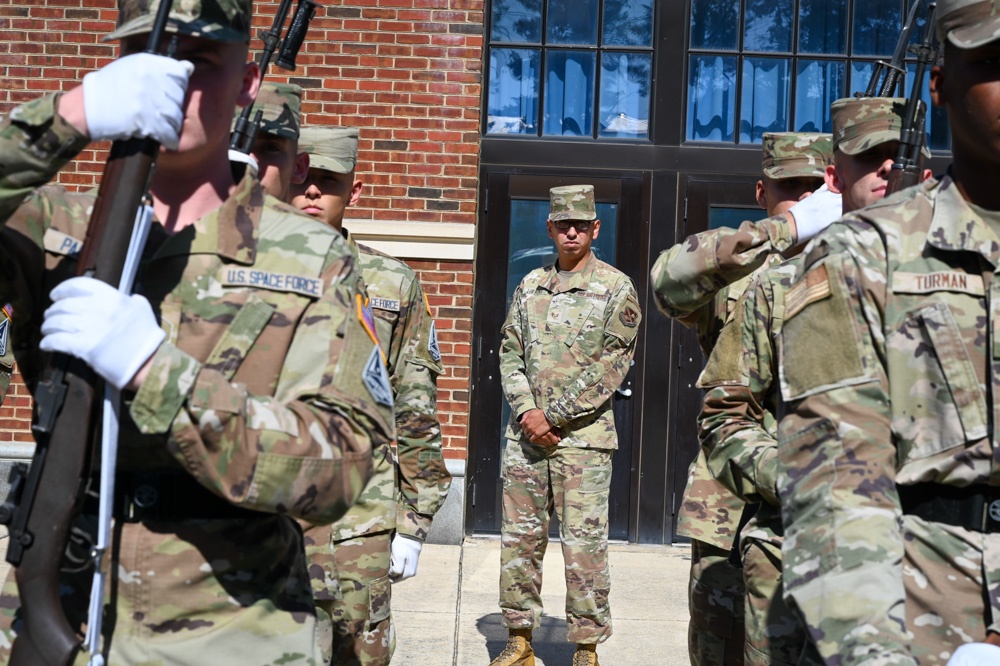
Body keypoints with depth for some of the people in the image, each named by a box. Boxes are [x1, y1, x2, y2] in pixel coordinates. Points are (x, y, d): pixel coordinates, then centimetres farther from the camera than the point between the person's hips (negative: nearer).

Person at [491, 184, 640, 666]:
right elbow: (510, 353, 10)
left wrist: (554, 416, -11)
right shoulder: (530, 286, 13)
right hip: (525, 432, 5)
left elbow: (611, 367, -8)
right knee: (519, 538, 8)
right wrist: (527, 411, -6)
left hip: (583, 434, -4)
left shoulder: (616, 288, -1)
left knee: (584, 545, -2)